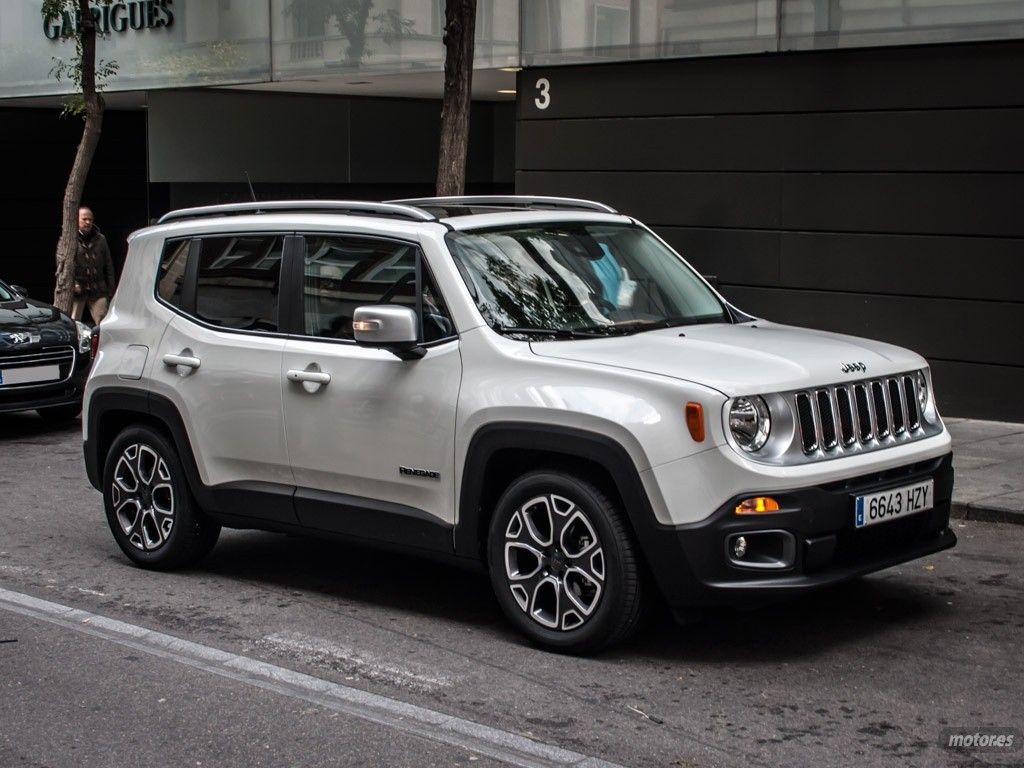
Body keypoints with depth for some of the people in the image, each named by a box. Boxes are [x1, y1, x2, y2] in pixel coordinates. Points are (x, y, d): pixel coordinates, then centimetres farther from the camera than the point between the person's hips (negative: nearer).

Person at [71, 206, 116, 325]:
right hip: (77, 290, -3)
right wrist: (73, 284, -16)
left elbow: (108, 265, 16)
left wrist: (111, 287, 10)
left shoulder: (100, 239, 13)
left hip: (98, 291, 3)